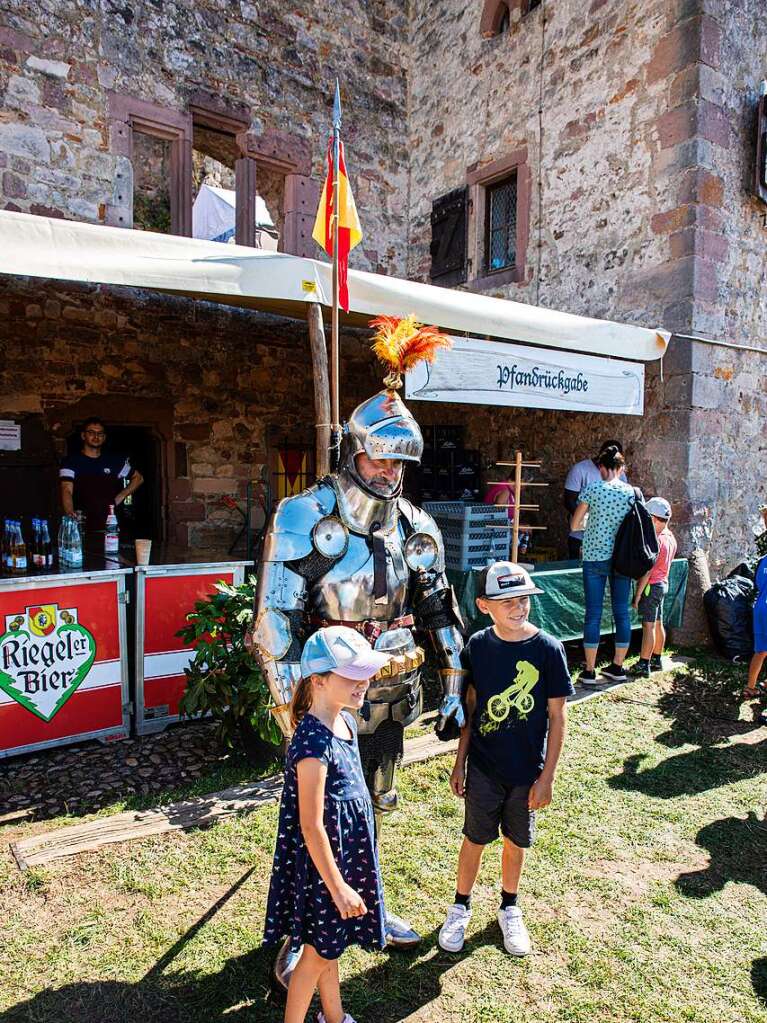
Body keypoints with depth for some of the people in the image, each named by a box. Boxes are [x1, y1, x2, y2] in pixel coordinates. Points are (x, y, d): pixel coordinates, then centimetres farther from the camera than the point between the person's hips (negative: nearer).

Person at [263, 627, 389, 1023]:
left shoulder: (346, 721, -3)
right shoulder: (313, 744, -31)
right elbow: (311, 827, -25)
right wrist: (338, 887, -18)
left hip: (346, 851, 8)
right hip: (321, 860, -8)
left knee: (330, 943, 27)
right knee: (318, 952, 13)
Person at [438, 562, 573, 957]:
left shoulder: (548, 649, -15)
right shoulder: (477, 646, -9)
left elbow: (557, 716, -9)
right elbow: (471, 706, 2)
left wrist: (547, 776, -7)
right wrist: (460, 762, 4)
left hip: (527, 770, -1)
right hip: (483, 767, 1)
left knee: (516, 842, 18)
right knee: (475, 839, 14)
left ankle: (509, 908, 42)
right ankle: (460, 907, 37)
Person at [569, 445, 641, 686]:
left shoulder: (592, 490, -7)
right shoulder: (633, 493, 1)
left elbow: (574, 524, -1)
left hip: (595, 558, -3)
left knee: (594, 614, 2)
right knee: (622, 612, 11)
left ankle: (590, 672, 6)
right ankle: (618, 667, 22)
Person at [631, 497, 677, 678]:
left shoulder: (656, 540, -20)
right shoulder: (670, 538, 8)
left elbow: (648, 571, -21)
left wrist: (637, 594, -18)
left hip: (651, 586, -9)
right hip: (663, 583, 9)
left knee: (648, 625, -6)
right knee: (658, 624, 15)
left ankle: (644, 665, -3)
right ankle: (657, 660, 25)